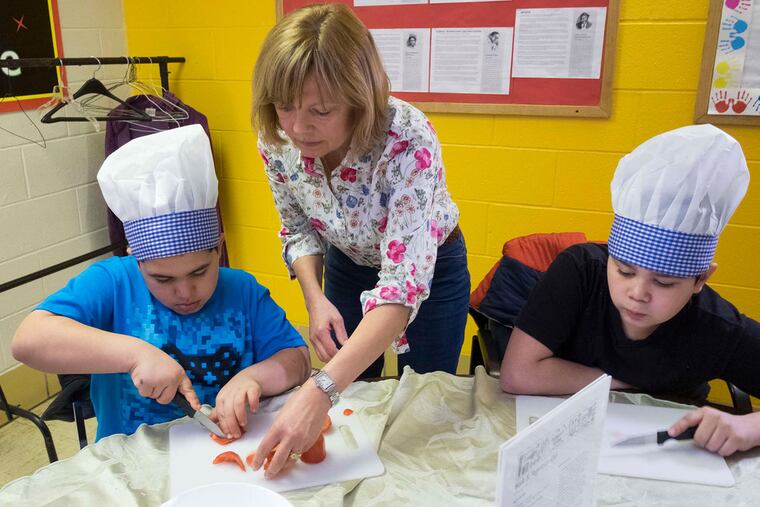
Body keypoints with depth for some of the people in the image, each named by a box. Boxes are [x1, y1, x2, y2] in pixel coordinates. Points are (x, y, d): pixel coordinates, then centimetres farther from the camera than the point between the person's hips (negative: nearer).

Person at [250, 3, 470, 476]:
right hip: (347, 264, 4)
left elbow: (404, 285, -43)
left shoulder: (408, 141, -39)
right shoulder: (276, 141, -23)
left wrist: (321, 391, -52)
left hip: (428, 264, -3)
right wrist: (315, 300, -23)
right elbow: (298, 229, -5)